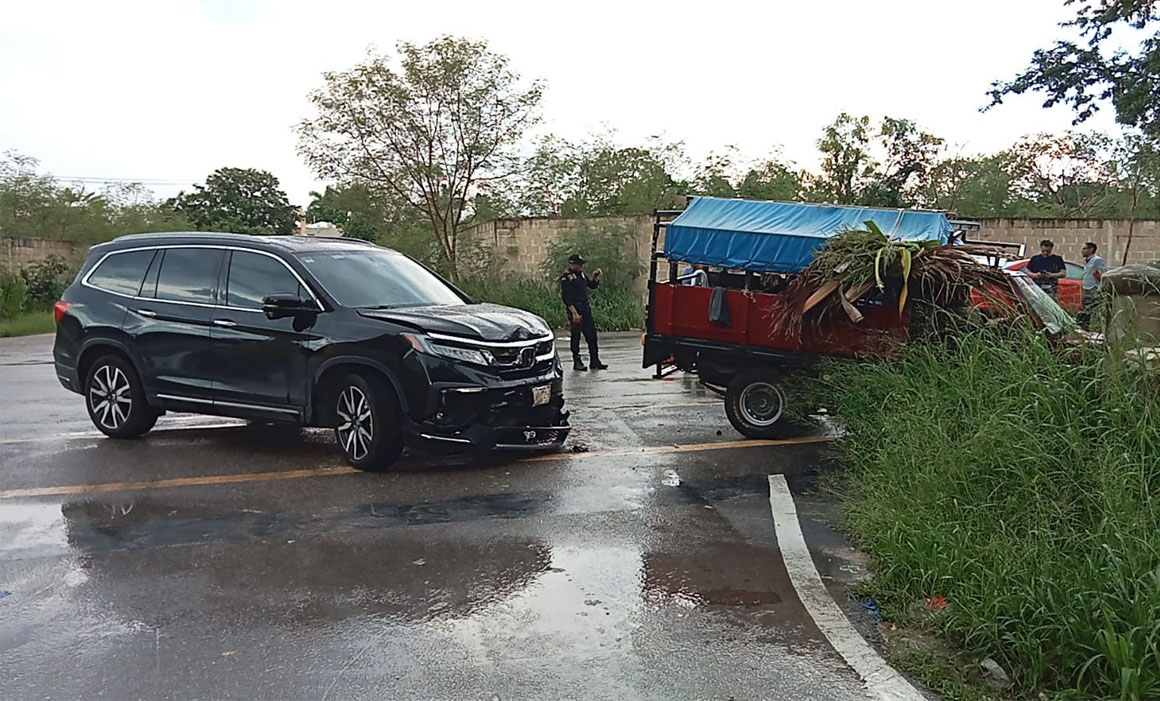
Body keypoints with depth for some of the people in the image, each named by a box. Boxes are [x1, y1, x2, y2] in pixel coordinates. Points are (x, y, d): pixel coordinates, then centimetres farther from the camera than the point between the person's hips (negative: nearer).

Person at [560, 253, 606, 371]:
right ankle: (577, 362, 8)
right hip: (575, 309, -8)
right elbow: (566, 297, -15)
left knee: (592, 335, 7)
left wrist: (596, 277, 6)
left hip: (586, 309, 8)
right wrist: (574, 313, -22)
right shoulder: (566, 277, -9)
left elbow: (592, 285, 27)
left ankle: (595, 361, 13)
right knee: (576, 337, 0)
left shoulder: (581, 274, 14)